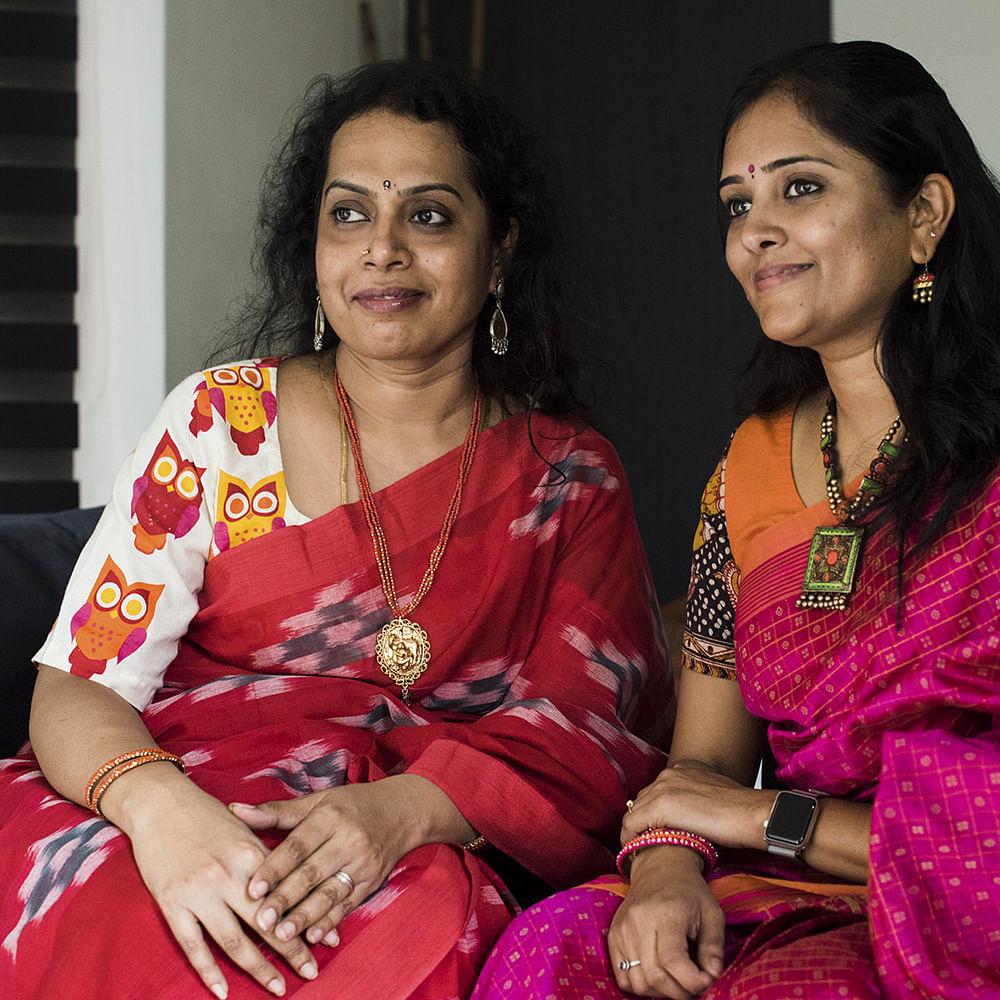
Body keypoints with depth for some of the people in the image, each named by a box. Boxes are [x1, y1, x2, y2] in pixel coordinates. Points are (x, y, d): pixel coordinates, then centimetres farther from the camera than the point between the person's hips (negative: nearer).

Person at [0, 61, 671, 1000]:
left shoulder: (575, 481, 10)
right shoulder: (218, 420, 8)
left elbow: (578, 736, -1)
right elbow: (78, 684, 1)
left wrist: (403, 811, -23)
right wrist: (155, 801, -23)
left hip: (444, 848, 0)